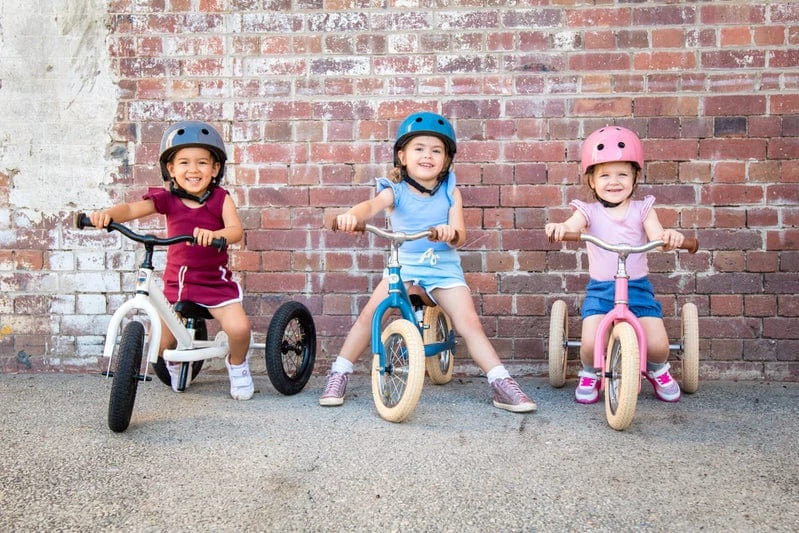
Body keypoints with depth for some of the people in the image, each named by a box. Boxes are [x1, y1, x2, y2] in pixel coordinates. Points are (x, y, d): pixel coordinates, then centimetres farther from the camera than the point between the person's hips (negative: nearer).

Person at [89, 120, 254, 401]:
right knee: (161, 342, 1)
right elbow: (132, 209, -17)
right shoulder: (167, 199, -6)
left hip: (215, 280, -2)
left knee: (238, 328, -21)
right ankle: (176, 362, 40)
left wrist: (214, 234, -44)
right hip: (177, 280, 2)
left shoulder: (220, 198, -9)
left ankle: (237, 364, 15)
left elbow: (236, 230, -22)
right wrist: (108, 213, -38)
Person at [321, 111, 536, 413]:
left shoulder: (450, 192, -3)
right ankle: (339, 374, 2)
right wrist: (351, 215, -52)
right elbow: (372, 205, -29)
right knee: (369, 314, -14)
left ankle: (502, 385, -3)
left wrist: (451, 233, -38)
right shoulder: (396, 190, -7)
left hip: (444, 268, 0)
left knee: (469, 323, -10)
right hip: (403, 265, 0)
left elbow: (460, 234, -12)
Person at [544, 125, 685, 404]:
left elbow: (656, 235, -13)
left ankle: (657, 370, 28)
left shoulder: (642, 209, 3)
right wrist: (558, 228, -44)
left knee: (657, 345, -11)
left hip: (638, 287, 1)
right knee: (590, 344, -20)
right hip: (600, 289, -1)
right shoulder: (589, 211, 1)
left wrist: (669, 236, -37)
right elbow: (572, 225, -20)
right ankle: (590, 374, 16)